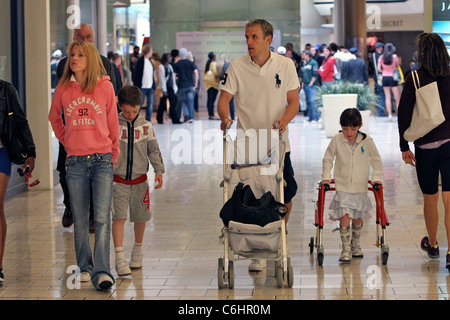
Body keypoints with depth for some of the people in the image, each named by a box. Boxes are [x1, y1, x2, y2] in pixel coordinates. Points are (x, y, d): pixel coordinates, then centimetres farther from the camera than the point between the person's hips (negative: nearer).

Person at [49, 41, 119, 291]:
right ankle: (85, 268, 19)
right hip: (75, 162, 2)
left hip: (102, 160, -2)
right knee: (80, 220, 7)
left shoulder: (105, 87, 0)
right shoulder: (63, 90, 4)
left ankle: (101, 271, -10)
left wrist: (114, 155, 12)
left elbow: (113, 123, 9)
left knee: (102, 218, -9)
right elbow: (54, 118, 23)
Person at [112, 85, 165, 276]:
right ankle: (120, 258, -15)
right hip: (118, 180, -2)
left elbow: (153, 150, 8)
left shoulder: (145, 126, 4)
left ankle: (137, 252, 33)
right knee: (118, 217, -13)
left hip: (140, 179, 3)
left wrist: (159, 171, -3)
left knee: (140, 217, 11)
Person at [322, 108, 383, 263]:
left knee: (358, 218, 10)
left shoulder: (367, 141, -6)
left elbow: (376, 160, 6)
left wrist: (376, 178, 0)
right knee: (344, 217, -13)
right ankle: (345, 249, -10)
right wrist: (326, 177, 1)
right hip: (342, 187, -1)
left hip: (360, 187, 1)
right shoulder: (337, 140, -6)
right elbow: (328, 159, 7)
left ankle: (355, 244, 32)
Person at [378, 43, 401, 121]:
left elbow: (379, 69, 1)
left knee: (387, 97, 5)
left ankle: (389, 114, -1)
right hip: (393, 77, -3)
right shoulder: (394, 56, -7)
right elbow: (397, 66, 4)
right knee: (397, 98, 2)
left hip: (385, 77, 3)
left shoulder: (381, 57, 0)